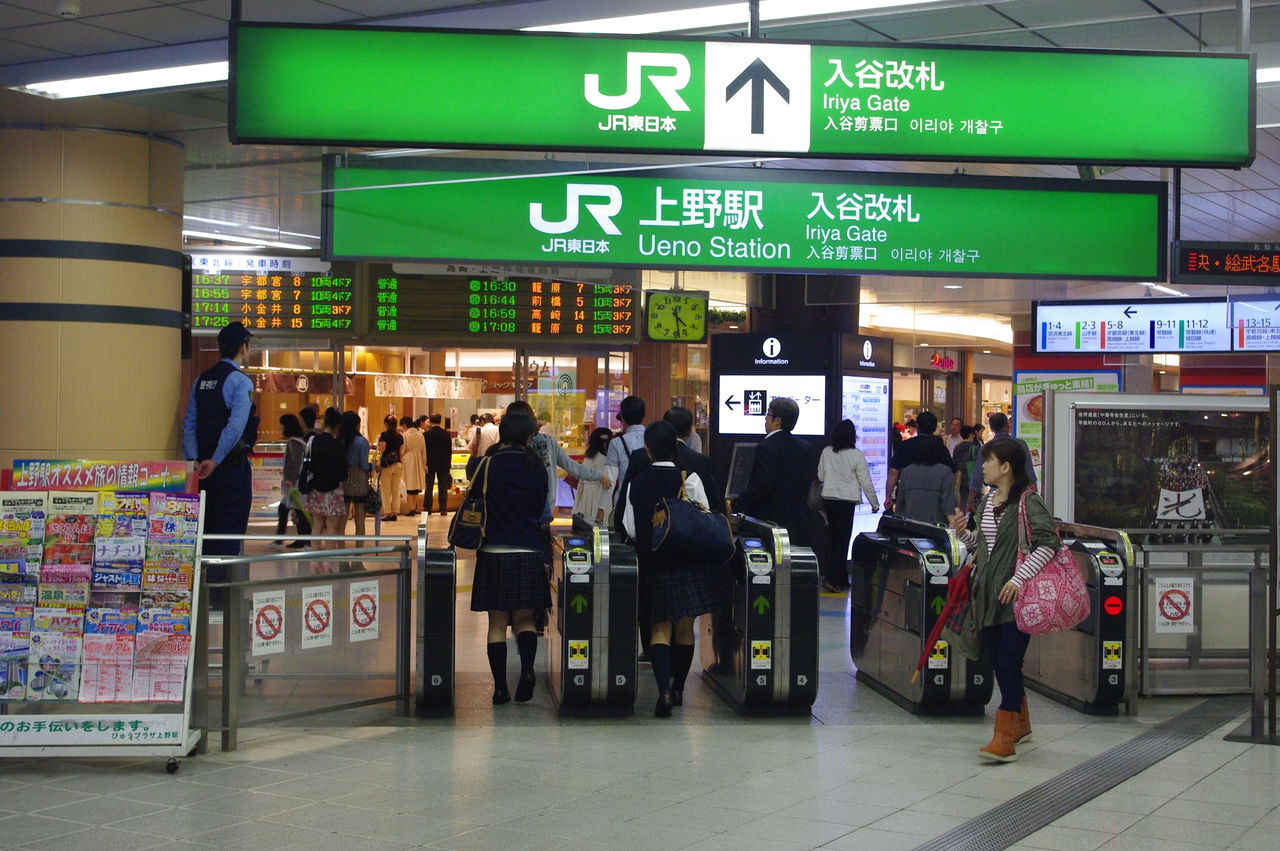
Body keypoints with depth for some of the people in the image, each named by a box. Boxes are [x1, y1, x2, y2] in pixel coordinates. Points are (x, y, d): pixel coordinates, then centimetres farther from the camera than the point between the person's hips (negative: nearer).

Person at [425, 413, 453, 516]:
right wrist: (448, 464, 9)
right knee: (443, 487, 3)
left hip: (430, 464, -1)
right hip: (443, 464, 1)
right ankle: (443, 509, 0)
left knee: (429, 487, 5)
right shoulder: (446, 434, -2)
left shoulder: (426, 434, -7)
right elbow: (449, 450, 2)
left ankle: (428, 509, 4)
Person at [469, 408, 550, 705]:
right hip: (529, 554, 1)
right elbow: (541, 510, 10)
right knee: (525, 619, 11)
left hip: (493, 552, -1)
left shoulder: (488, 464, -5)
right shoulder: (536, 468, 1)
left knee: (497, 623, 6)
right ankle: (527, 670, -12)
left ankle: (500, 687, 5)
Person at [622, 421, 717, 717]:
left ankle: (664, 690, -15)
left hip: (651, 564, 1)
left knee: (660, 628, 4)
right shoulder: (689, 478, -7)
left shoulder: (636, 483, -3)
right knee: (684, 628, 12)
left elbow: (630, 529, -1)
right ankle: (678, 688, 22)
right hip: (687, 565, -1)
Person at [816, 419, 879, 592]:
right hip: (847, 500, -4)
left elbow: (820, 476, 10)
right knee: (843, 540, 0)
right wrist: (875, 503, 4)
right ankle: (832, 579, -10)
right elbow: (866, 482, -6)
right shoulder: (856, 455, -9)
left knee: (835, 539, 12)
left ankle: (842, 580, 18)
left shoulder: (826, 452, 1)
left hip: (828, 498, 4)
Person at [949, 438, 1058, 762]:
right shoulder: (986, 502, 13)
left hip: (1016, 596, -8)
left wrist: (1019, 578, -23)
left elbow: (1048, 543, -17)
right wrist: (963, 532, 3)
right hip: (988, 595, 8)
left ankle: (1004, 738, -8)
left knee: (1009, 663, -10)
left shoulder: (1029, 502, -10)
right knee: (997, 661, 12)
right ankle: (1020, 723, 30)